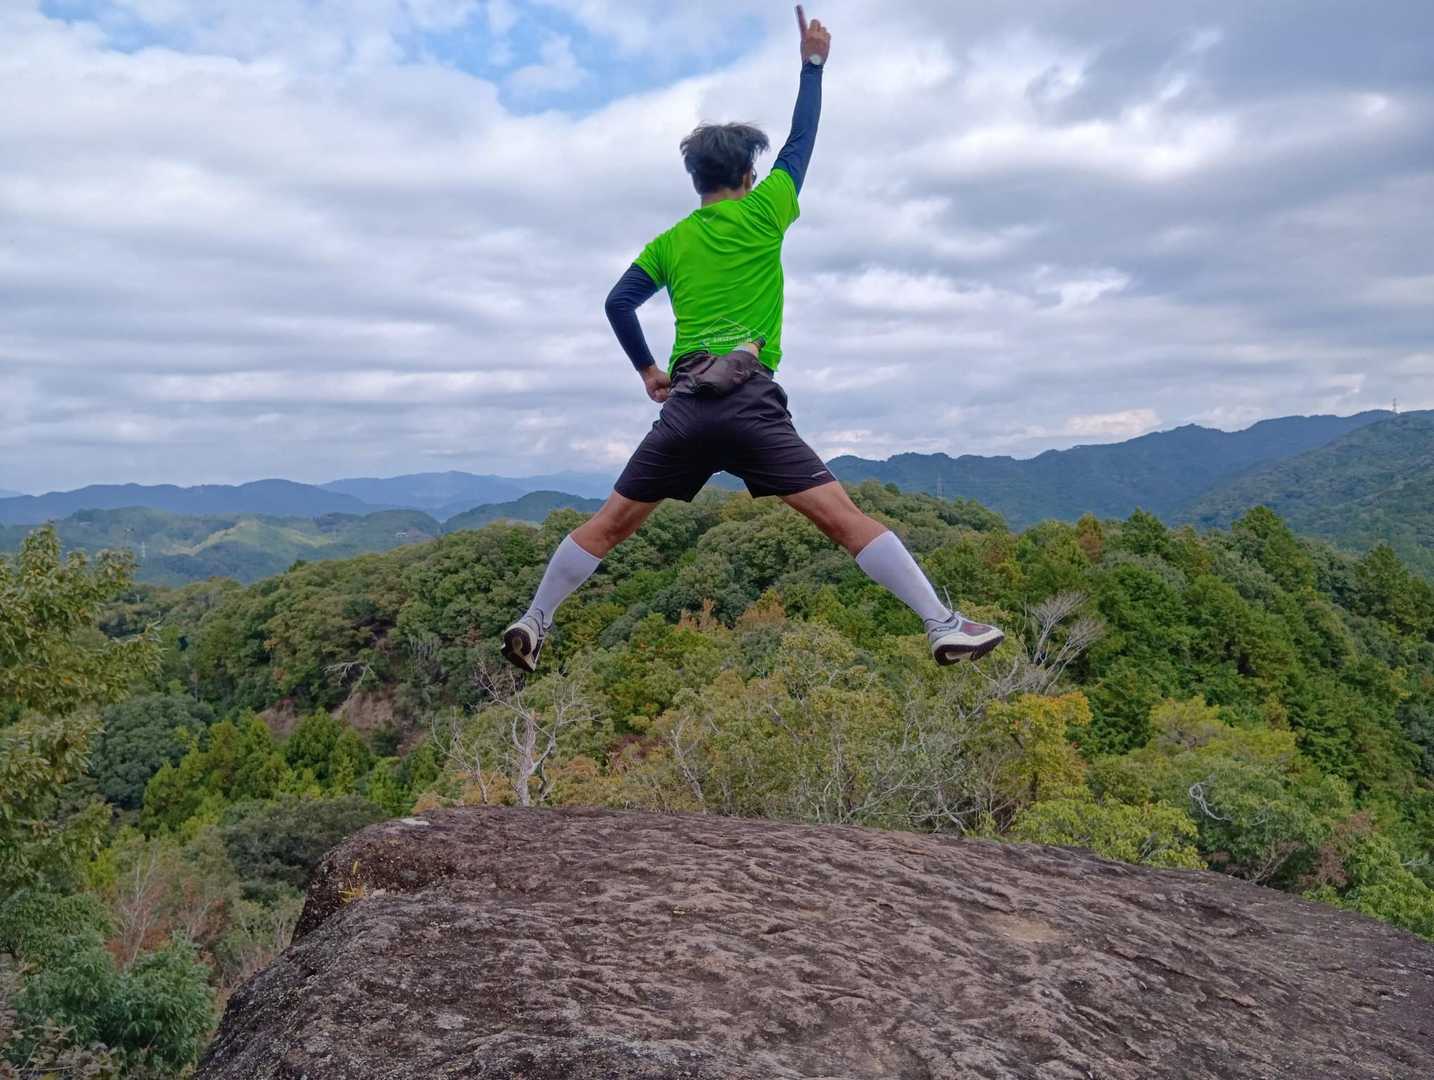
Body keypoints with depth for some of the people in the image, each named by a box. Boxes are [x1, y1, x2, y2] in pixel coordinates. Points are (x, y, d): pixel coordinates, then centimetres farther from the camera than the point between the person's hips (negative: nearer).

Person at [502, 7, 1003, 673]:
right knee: (842, 517, -8)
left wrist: (646, 370, 21)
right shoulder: (762, 213, 8)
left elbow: (618, 303, 10)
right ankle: (944, 626, -10)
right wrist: (814, 63, 30)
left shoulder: (669, 242, 16)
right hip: (751, 402, -3)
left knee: (612, 523, 13)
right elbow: (802, 139, 18)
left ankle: (533, 623, 15)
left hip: (686, 405, 4)